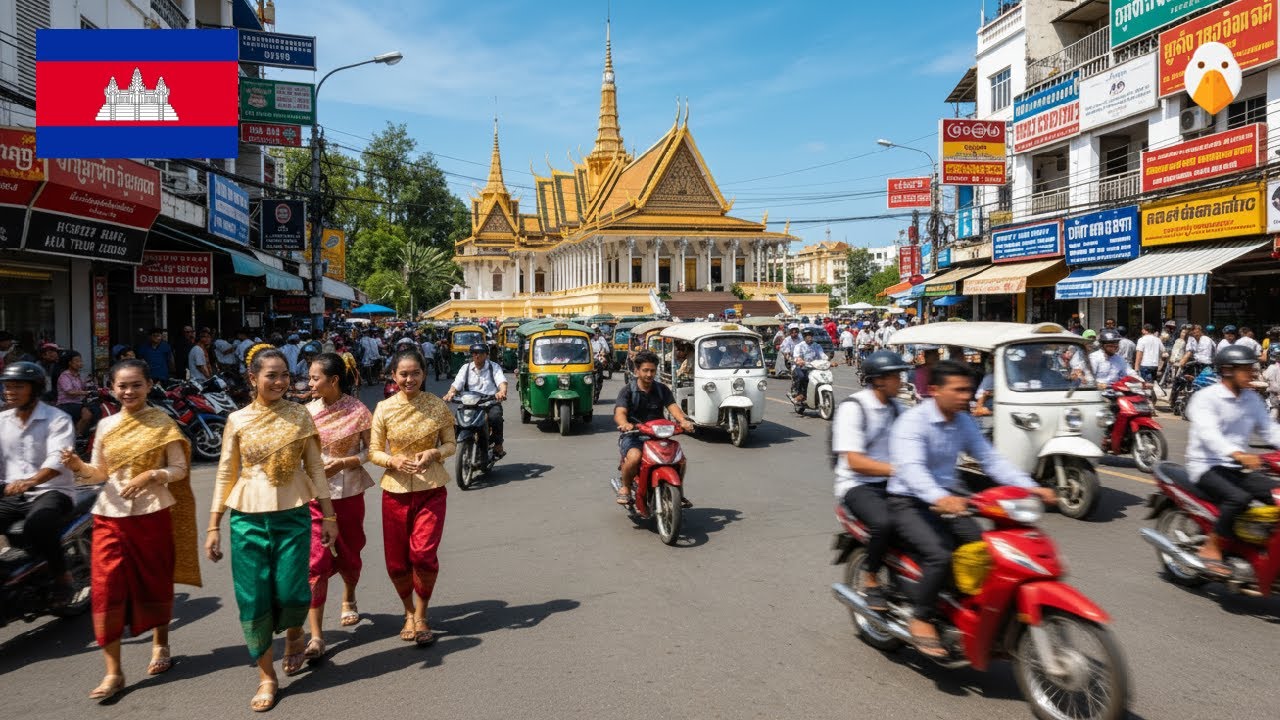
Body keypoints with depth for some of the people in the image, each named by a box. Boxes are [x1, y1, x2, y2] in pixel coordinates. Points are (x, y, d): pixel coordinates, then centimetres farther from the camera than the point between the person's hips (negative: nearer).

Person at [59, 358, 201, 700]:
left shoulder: (162, 423, -3)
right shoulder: (105, 425, 5)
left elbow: (179, 468, -4)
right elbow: (99, 473, 9)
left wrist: (151, 475, -20)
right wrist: (78, 466, -11)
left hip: (152, 514, -2)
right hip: (111, 515, 2)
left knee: (155, 582, 11)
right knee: (107, 587, -4)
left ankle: (160, 644, 35)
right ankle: (113, 671, 3)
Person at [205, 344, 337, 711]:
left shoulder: (300, 415, 0)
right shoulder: (237, 420, 0)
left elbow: (315, 468, 4)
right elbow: (225, 474, 4)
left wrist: (329, 515, 3)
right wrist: (213, 526, 3)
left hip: (293, 516, 0)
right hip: (248, 519, 1)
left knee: (291, 593, -5)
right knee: (254, 599, 3)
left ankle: (294, 634, 32)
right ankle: (266, 676, 20)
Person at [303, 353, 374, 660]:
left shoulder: (358, 411, -8)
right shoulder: (308, 411, -1)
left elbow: (370, 451, -3)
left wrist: (342, 462, -18)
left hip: (348, 493, -1)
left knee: (349, 555, 15)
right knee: (316, 560, -8)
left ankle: (348, 599, 48)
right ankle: (316, 636, -4)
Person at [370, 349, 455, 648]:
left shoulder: (437, 406, -3)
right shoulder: (384, 409, -2)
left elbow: (451, 444, 5)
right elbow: (373, 452, 2)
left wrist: (433, 453, -15)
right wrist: (394, 460, -18)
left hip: (431, 490, -1)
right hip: (395, 491, 1)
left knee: (423, 554, -12)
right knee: (396, 561, 7)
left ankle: (421, 615, 13)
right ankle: (409, 612, 34)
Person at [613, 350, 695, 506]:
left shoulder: (662, 390, 10)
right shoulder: (627, 391, -1)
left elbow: (673, 407, -4)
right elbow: (619, 413, -16)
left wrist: (683, 421, -27)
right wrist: (625, 424, -40)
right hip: (632, 436, -4)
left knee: (680, 458, -17)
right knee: (634, 457, -35)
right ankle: (625, 488, -8)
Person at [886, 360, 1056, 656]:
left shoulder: (963, 422, 5)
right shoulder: (913, 421, -19)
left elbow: (990, 459, 4)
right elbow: (911, 468, -34)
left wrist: (1030, 487, -10)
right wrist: (939, 497, -53)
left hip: (946, 500, 7)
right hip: (908, 504, -7)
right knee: (940, 555, -28)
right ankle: (920, 619, -9)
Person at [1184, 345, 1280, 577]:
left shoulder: (1252, 399, 11)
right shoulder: (1205, 398, -12)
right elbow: (1208, 433, -28)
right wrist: (1237, 454, -46)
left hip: (1239, 467, 7)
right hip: (1207, 467, -7)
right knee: (1238, 498, -32)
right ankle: (1211, 548, -15)